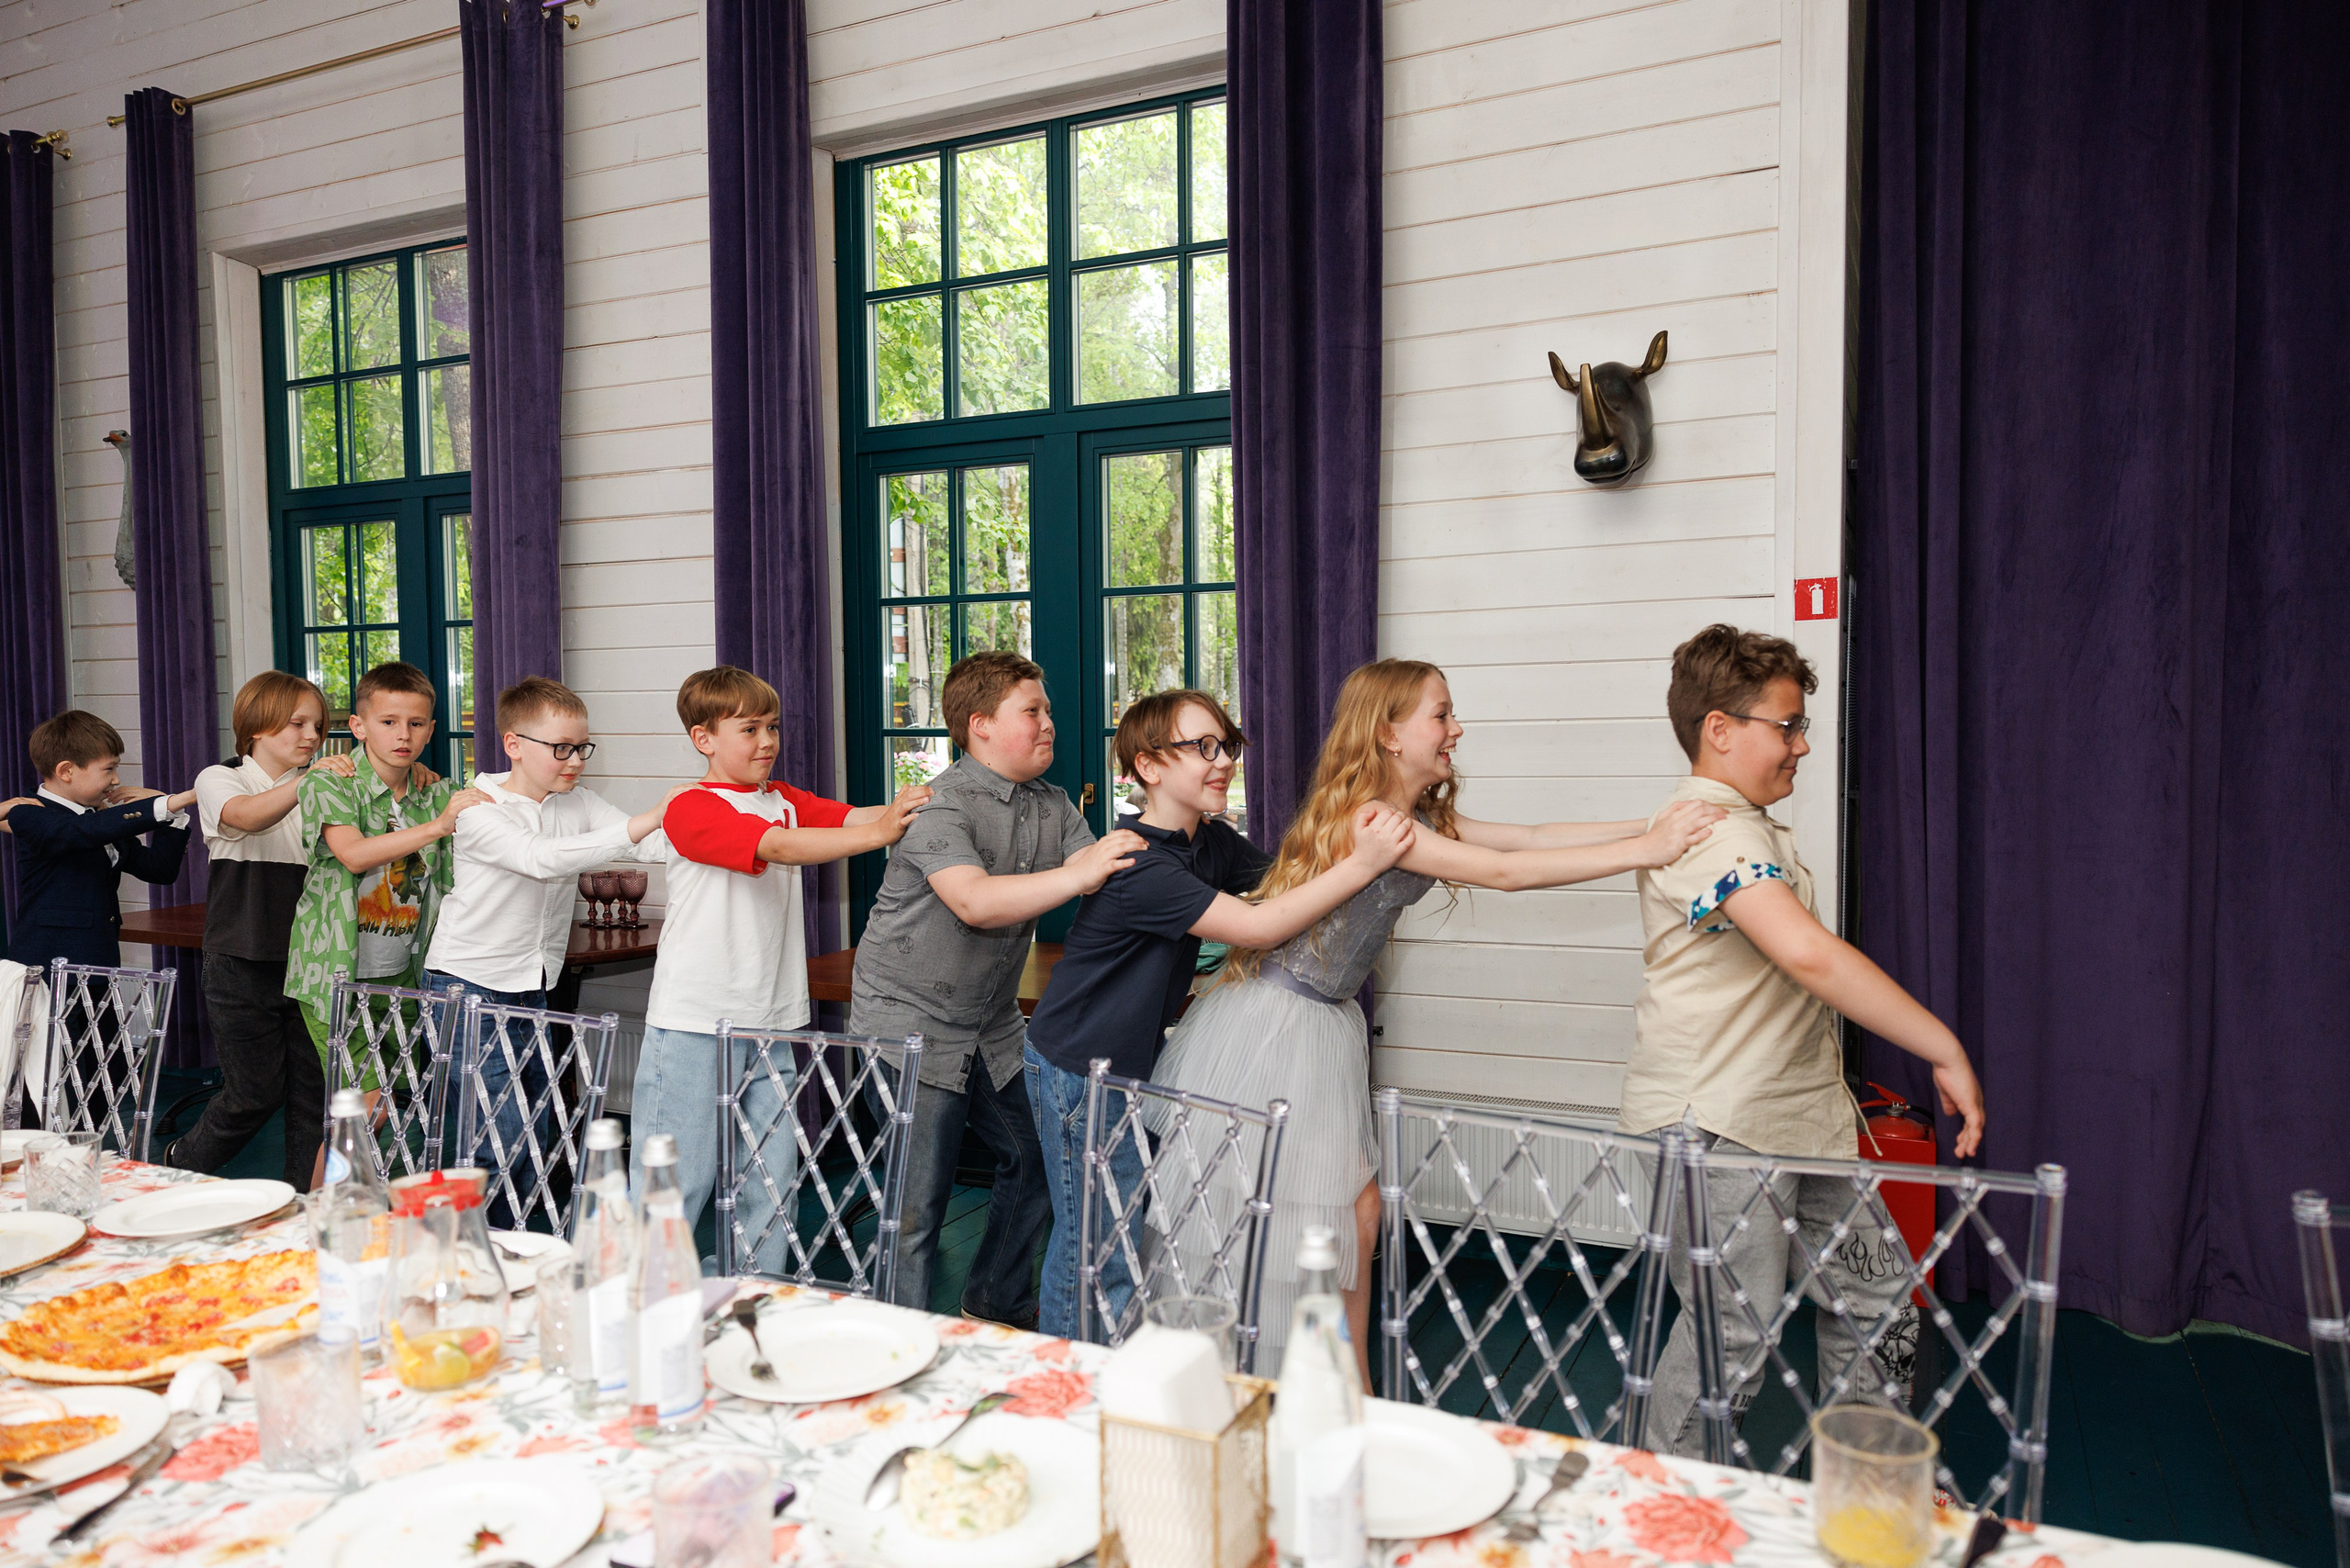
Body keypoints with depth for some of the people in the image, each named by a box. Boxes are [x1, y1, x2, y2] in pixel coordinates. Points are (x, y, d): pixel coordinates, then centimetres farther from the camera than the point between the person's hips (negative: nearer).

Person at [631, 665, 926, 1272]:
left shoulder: (784, 800, 13)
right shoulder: (691, 810, -9)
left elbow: (851, 817, -1)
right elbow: (780, 846, -24)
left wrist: (908, 810, -22)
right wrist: (879, 832, -32)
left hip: (770, 1021, 6)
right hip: (693, 1022, -6)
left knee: (770, 1179, 10)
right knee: (675, 1178, 1)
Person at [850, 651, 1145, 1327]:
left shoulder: (1053, 806, 5)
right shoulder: (942, 807, -19)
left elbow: (1102, 882, -5)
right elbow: (974, 901, -34)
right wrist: (1076, 874, -41)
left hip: (992, 1025, 8)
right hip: (910, 1019, -8)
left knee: (1038, 1160, 14)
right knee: (918, 1200, -4)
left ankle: (997, 1307, 35)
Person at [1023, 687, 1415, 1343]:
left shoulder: (1214, 842, 3)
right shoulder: (1141, 867, -27)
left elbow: (1286, 887, 2)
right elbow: (1258, 927, -31)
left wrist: (1344, 846, -16)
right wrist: (1361, 866, -33)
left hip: (1136, 1059, 9)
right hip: (1080, 1068, -9)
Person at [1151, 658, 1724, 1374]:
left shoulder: (1421, 818, 6)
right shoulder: (1359, 817, -23)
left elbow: (1531, 836, 2)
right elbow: (1501, 872, -27)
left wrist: (1658, 825, -5)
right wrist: (1647, 850, -25)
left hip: (1327, 1023, 9)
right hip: (1271, 1024, -9)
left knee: (1356, 1215, 9)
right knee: (1271, 1225, 1)